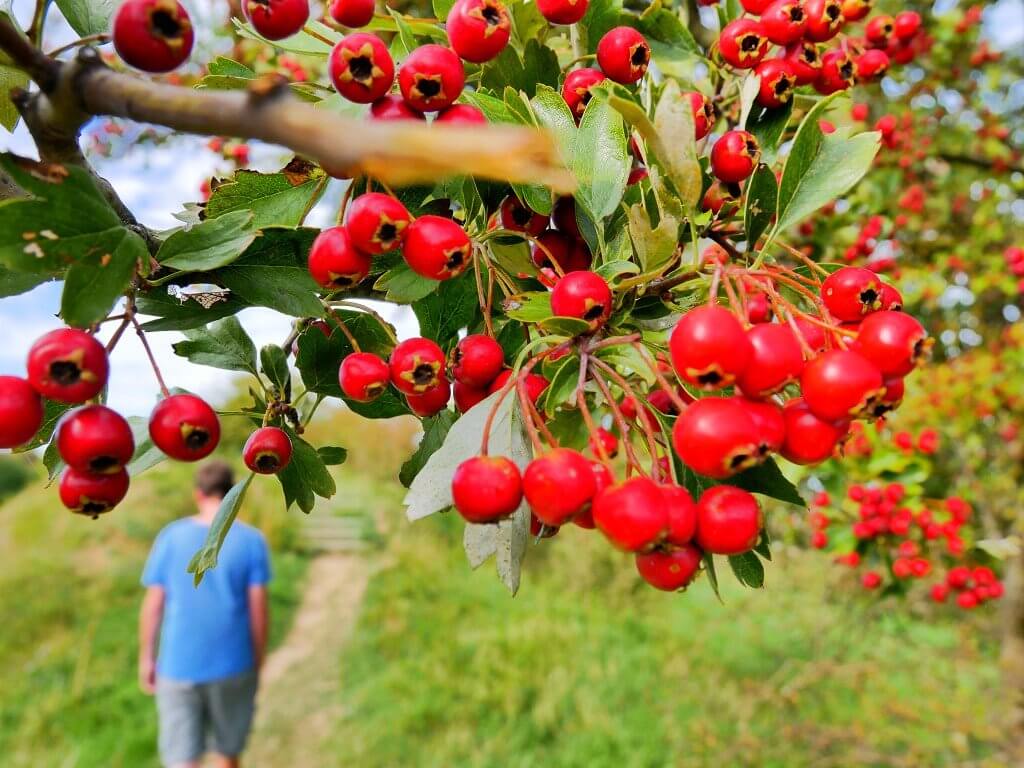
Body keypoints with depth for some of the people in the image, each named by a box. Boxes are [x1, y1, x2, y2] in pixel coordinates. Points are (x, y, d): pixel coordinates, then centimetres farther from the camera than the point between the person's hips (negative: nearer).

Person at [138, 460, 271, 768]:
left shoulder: (170, 537, -5)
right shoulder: (251, 541, -8)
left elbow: (153, 604, -3)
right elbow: (258, 608, -7)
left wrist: (146, 657, 9)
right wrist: (257, 663, 5)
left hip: (179, 666, 0)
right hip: (232, 665, 0)